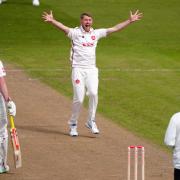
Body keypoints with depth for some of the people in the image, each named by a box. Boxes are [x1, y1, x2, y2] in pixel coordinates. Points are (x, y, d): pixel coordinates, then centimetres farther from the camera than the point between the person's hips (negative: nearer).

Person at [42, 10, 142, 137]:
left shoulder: (96, 33, 12)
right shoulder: (75, 33, -1)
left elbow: (115, 29, 13)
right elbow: (63, 28, -20)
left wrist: (130, 21, 10)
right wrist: (52, 21, -39)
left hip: (92, 70, 3)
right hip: (78, 70, -3)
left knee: (93, 93, -18)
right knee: (79, 98, -7)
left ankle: (91, 122, -4)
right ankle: (73, 125, 10)